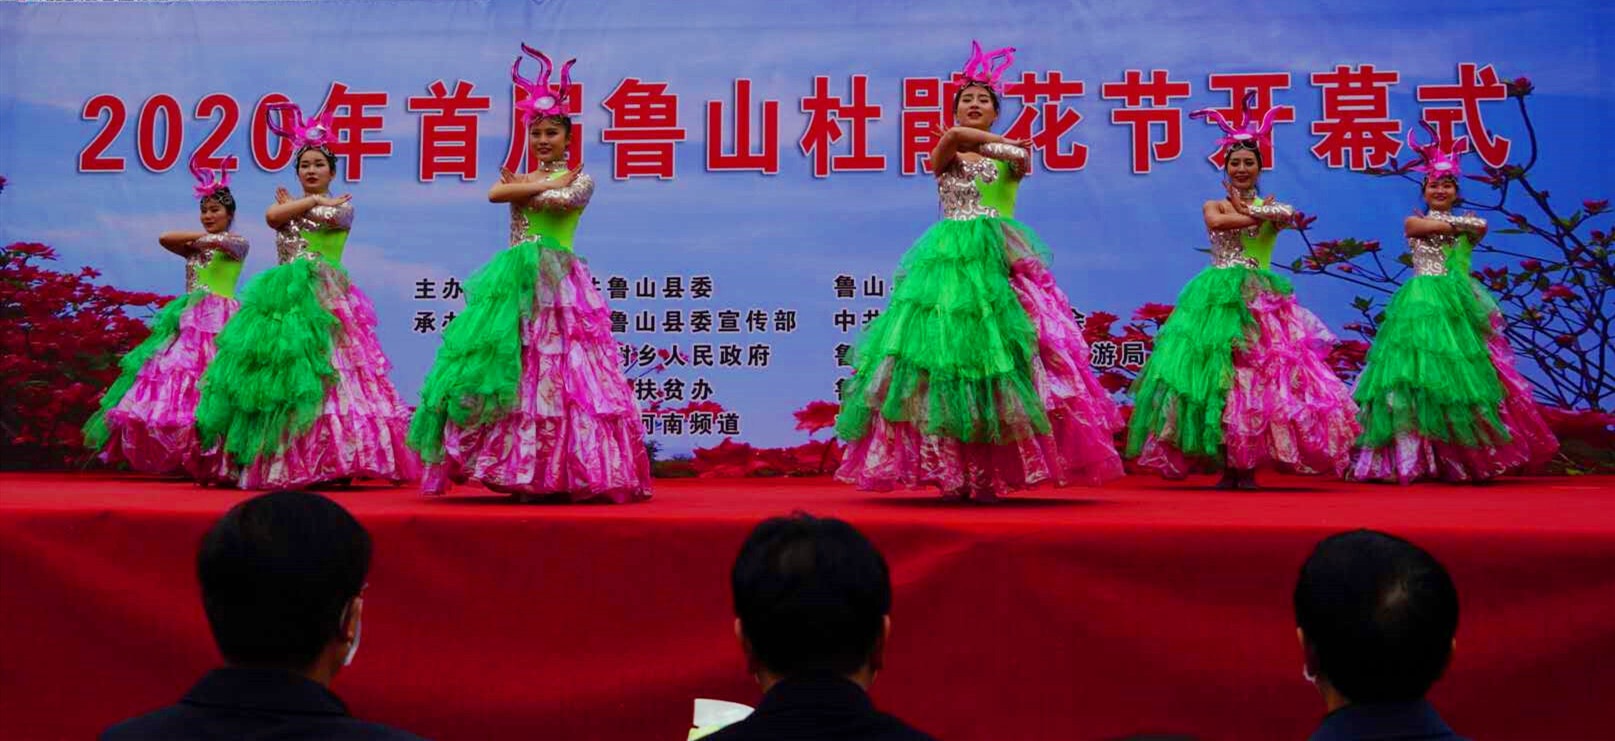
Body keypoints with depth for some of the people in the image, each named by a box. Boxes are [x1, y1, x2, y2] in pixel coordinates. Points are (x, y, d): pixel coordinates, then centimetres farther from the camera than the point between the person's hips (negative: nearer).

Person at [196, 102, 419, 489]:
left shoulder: (342, 206, 10)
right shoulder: (284, 203, 20)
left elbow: (328, 219, -9)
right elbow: (273, 216, -1)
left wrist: (294, 206, 5)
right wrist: (315, 200, 2)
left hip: (324, 296, -4)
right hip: (283, 296, 4)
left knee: (326, 370, -14)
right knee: (280, 372, -4)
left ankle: (334, 461, -14)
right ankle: (281, 462, -2)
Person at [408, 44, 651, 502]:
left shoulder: (580, 179, 5)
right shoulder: (519, 175, 18)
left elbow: (561, 202, -16)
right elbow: (494, 194, -3)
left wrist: (523, 187, -2)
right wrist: (544, 183, -5)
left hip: (558, 283, -5)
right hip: (515, 282, 5)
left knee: (560, 367, -11)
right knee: (507, 367, -2)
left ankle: (564, 471, -9)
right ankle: (522, 472, 0)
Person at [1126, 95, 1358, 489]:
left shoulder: (1272, 205, 14)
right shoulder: (1214, 205, 13)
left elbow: (1288, 215, -11)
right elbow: (1216, 222, -12)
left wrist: (1246, 208, -7)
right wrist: (1258, 214, -7)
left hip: (1260, 299, 1)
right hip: (1218, 295, -1)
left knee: (1263, 373, -9)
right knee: (1217, 373, -9)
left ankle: (1248, 467, -4)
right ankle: (1226, 467, -4)